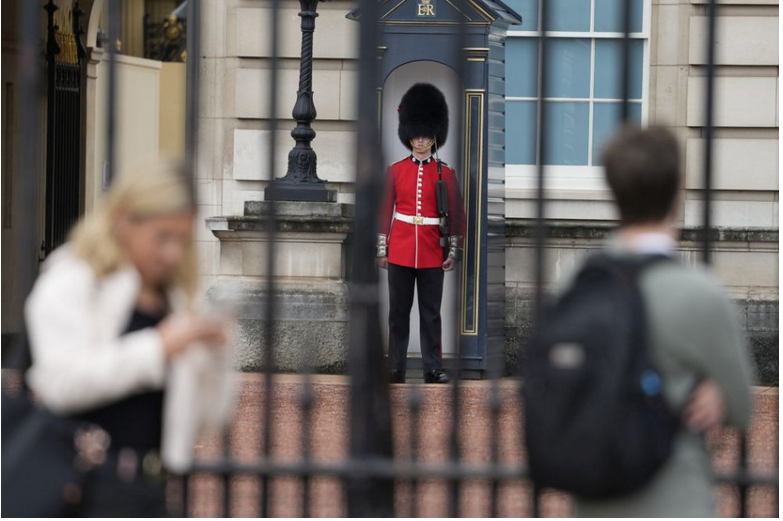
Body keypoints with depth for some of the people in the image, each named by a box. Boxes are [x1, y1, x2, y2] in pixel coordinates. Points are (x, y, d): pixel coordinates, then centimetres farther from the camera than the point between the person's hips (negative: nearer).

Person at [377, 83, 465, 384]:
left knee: (431, 312, 3)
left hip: (432, 254, -1)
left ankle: (433, 368, 6)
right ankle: (397, 368, 9)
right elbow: (385, 212, 6)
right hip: (400, 252, 1)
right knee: (398, 311, 4)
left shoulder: (445, 174, 2)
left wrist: (453, 252, -2)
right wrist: (382, 250, 2)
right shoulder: (395, 172, 4)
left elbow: (455, 215, 3)